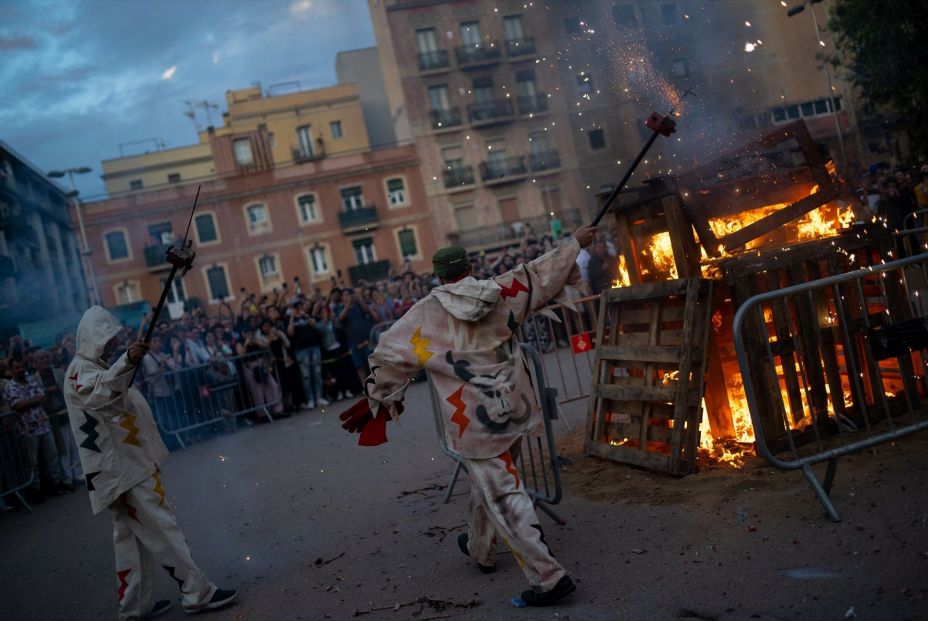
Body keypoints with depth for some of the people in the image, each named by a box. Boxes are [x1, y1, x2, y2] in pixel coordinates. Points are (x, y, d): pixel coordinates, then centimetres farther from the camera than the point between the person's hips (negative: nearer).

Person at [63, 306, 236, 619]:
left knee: (132, 535, 13)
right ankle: (197, 593, -1)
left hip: (125, 464, 10)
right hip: (121, 466, -10)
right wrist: (127, 362, -56)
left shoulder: (93, 367, 18)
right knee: (162, 529, -7)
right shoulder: (80, 370, -15)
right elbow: (100, 391, -40)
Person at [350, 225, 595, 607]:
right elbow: (541, 273, 11)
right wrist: (575, 243, 26)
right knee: (490, 482, 24)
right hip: (514, 408, 5)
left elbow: (389, 356, 3)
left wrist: (378, 398, 19)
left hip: (476, 420, -5)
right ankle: (479, 548, 44)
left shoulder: (425, 314, -5)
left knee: (504, 497, -2)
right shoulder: (501, 291, -1)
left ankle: (548, 577, -3)